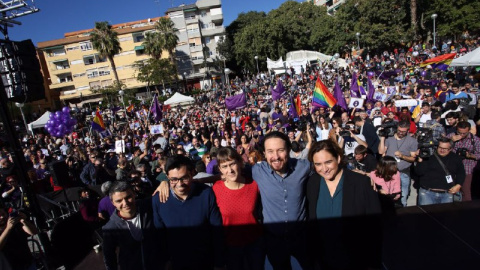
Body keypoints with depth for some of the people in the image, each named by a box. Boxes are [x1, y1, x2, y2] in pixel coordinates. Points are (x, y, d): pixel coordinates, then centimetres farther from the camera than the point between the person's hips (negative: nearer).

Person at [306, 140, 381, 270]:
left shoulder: (361, 183, -19)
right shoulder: (312, 183, -9)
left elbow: (373, 224, -11)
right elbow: (310, 220, 0)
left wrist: (373, 260, -7)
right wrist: (313, 250, 1)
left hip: (355, 258, -2)